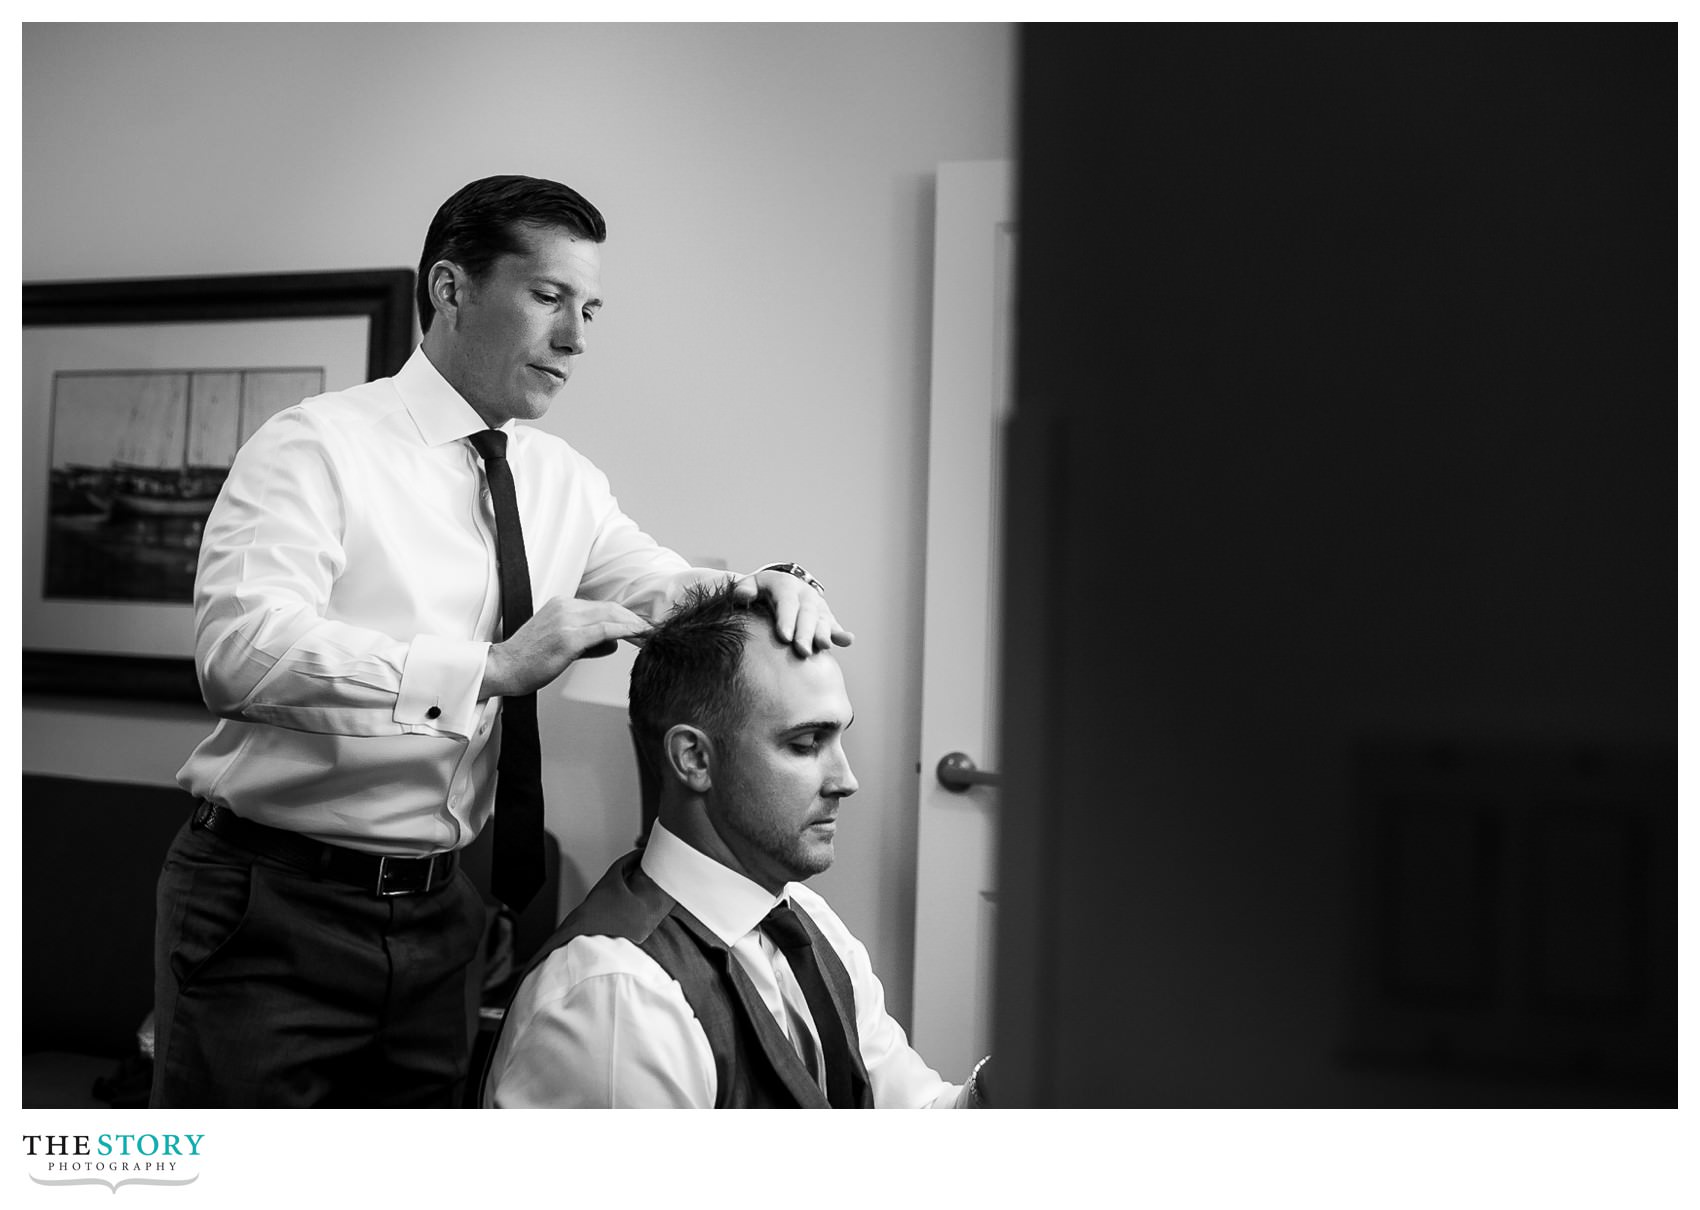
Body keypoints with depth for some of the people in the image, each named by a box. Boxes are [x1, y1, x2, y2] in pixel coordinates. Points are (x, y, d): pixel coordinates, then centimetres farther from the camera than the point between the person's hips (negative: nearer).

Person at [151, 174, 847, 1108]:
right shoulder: (318, 445, -12)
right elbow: (239, 651, -26)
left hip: (434, 914, 6)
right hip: (272, 907, -6)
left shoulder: (563, 484, 8)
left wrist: (766, 588, -14)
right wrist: (492, 667, -34)